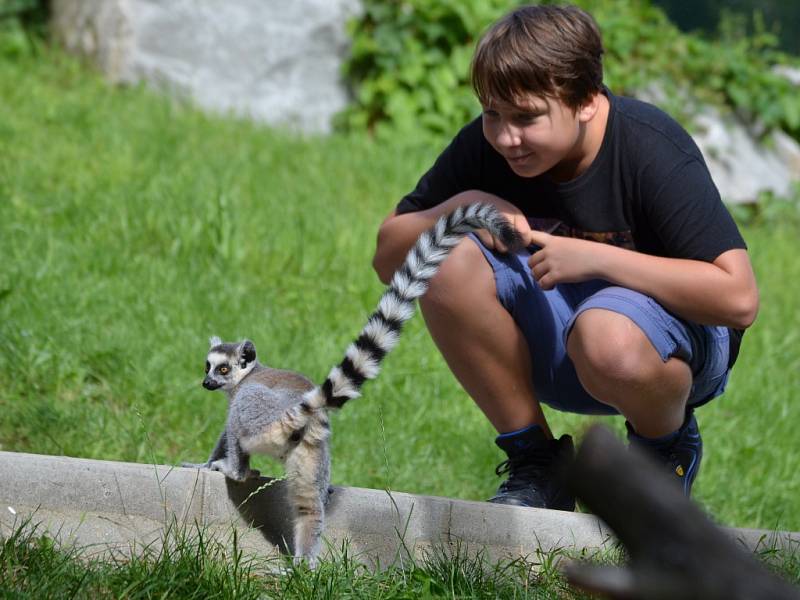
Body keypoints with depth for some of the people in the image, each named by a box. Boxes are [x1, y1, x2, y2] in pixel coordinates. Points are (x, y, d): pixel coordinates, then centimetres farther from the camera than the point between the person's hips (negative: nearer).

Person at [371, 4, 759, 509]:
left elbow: (739, 298, -32)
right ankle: (536, 462, -7)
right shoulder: (485, 145, -9)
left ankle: (668, 447, -3)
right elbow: (388, 258, -1)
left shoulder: (653, 150, -23)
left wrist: (595, 257, -32)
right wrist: (460, 207, -22)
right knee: (446, 261, -22)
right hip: (550, 343, 5)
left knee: (607, 338, -40)